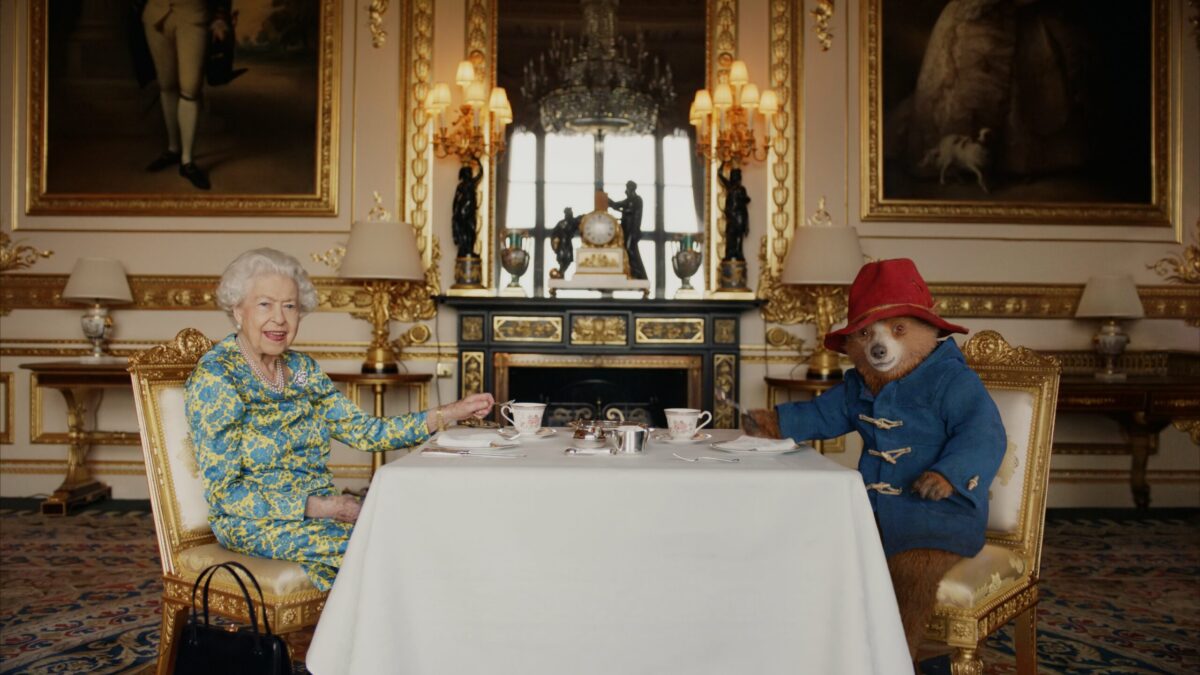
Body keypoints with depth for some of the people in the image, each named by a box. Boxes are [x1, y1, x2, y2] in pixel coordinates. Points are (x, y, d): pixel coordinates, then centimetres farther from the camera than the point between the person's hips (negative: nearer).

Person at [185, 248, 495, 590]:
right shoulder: (214, 379, -12)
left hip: (320, 507, 6)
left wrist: (450, 413, -5)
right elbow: (223, 492, -14)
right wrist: (313, 506, -22)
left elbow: (364, 431, 3)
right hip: (255, 523, -6)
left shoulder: (302, 369, 9)